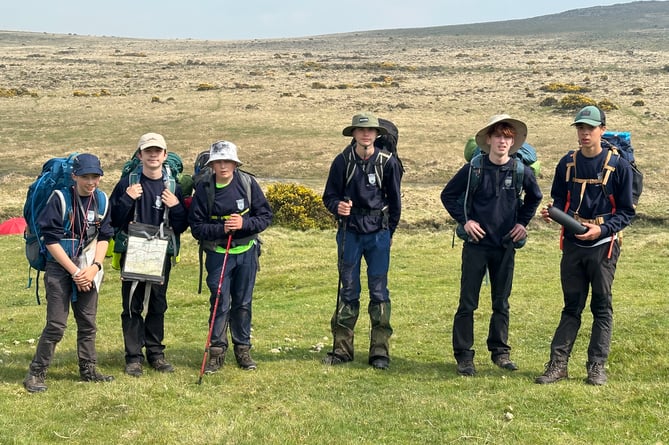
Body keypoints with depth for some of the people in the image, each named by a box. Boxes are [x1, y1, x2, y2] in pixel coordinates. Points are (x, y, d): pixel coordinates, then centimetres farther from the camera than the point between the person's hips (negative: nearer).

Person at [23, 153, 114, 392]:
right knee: (56, 325, -6)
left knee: (88, 323, 10)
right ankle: (36, 373, 5)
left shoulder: (101, 199, 2)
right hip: (60, 268, -4)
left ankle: (88, 369, 23)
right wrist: (74, 272, -14)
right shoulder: (60, 198, -12)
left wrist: (95, 267, -8)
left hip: (88, 270, 5)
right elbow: (51, 239, -12)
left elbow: (104, 237, 6)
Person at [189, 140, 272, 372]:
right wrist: (221, 229, -22)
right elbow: (196, 226, -7)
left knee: (243, 302, 10)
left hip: (247, 251, 1)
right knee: (219, 302, -2)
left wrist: (243, 224, -20)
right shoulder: (204, 188, -8)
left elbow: (266, 216, -4)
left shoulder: (247, 183, -6)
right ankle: (217, 351, 10)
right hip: (218, 253, -1)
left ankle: (243, 348, 22)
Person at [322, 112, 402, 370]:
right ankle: (342, 349, 14)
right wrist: (337, 206, -16)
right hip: (349, 231, 1)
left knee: (379, 291, 1)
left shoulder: (388, 163, 0)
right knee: (348, 290, 7)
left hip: (378, 233, -1)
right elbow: (329, 196, 5)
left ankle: (380, 352, 7)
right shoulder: (342, 161, 0)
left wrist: (388, 232, 12)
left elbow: (395, 201, 9)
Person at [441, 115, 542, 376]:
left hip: (505, 246, 2)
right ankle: (463, 356, 8)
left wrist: (523, 222, 9)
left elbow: (534, 197, 20)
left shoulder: (521, 171, 0)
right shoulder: (474, 168, -6)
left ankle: (500, 352, 24)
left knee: (501, 303, 12)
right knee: (468, 303, 0)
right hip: (476, 244, -2)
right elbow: (448, 195, 4)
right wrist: (464, 220, -5)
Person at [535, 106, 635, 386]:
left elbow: (626, 212, -4)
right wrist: (552, 213, -8)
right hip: (572, 245, 3)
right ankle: (558, 365, 9)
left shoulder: (618, 166, -6)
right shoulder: (567, 163, 5)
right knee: (571, 307, 8)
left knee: (602, 307, 6)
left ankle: (597, 367, 13)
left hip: (603, 246, -3)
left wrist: (601, 229, -18)